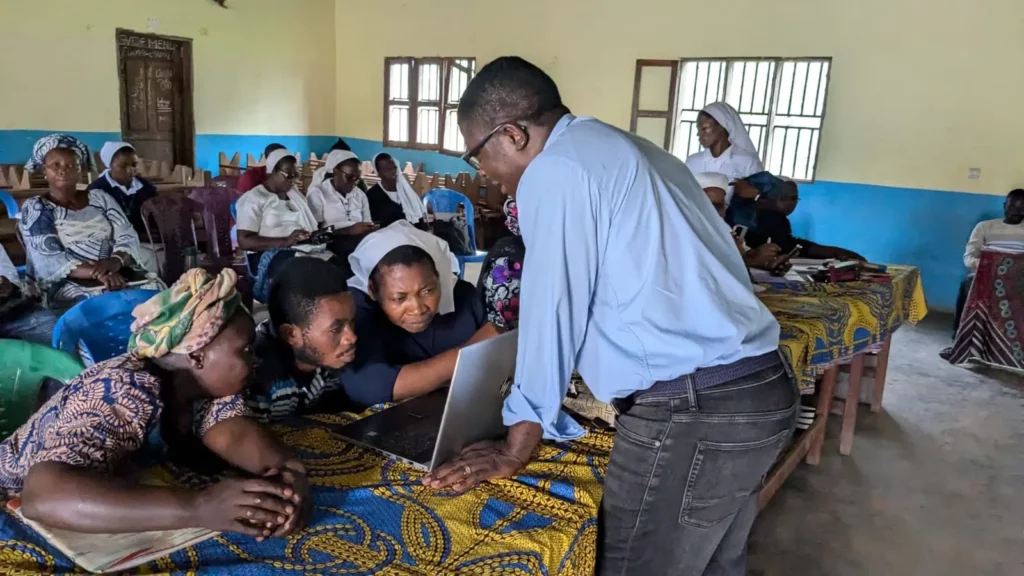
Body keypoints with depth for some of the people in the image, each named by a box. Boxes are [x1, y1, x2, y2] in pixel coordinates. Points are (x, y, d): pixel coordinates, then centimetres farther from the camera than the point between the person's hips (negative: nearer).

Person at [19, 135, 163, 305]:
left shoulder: (99, 197, 15)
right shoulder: (35, 208, 5)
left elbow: (128, 236, 5)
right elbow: (50, 260, -9)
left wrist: (115, 261, -19)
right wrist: (98, 273, -25)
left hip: (118, 272, 4)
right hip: (68, 283, -4)